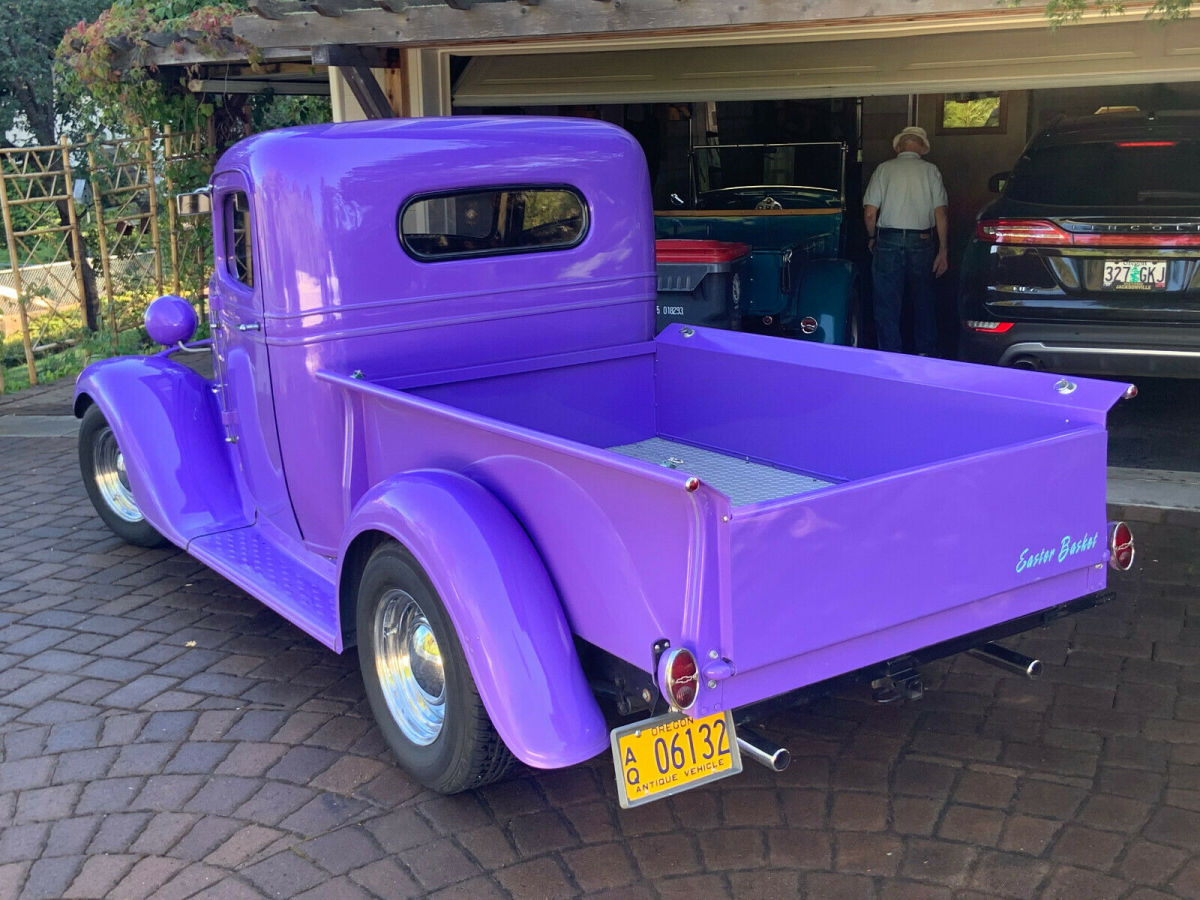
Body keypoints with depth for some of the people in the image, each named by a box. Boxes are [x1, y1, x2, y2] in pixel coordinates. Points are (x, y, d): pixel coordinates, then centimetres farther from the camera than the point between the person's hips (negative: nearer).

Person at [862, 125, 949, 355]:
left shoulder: (884, 169, 0)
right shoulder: (930, 170, 2)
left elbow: (870, 212, -5)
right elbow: (940, 213, -2)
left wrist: (872, 238, 12)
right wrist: (942, 251, 2)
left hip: (888, 241, -1)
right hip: (922, 242, 1)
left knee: (887, 303, 7)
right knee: (923, 300, 16)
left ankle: (892, 356, 9)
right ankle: (925, 352, 23)